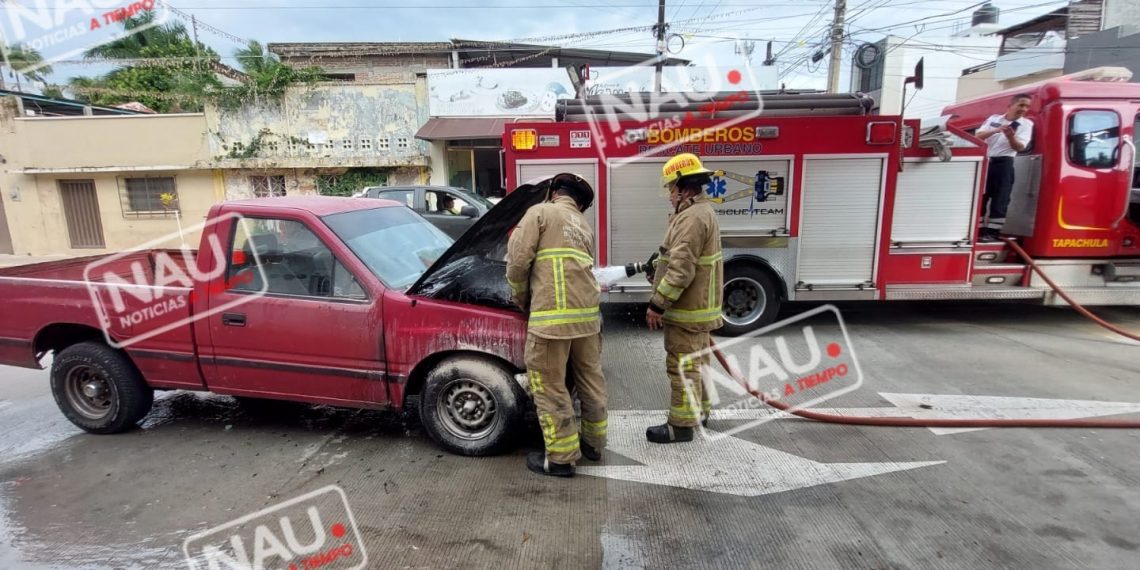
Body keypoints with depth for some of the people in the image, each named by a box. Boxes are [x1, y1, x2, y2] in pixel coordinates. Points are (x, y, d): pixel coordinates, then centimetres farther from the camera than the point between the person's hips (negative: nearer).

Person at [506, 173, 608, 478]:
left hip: (552, 316, -7)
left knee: (550, 388, 5)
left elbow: (518, 261, -7)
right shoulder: (584, 226, 23)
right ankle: (594, 442, 36)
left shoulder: (540, 212, 3)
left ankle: (561, 457, 16)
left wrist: (520, 297, 11)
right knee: (590, 379, 20)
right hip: (588, 313, 8)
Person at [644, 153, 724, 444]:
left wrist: (657, 304, -23)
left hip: (687, 309, -11)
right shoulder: (703, 211, 13)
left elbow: (681, 270, -28)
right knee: (696, 360, 20)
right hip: (698, 304, 11)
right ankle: (698, 408, 34)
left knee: (682, 365, -2)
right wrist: (657, 268, 16)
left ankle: (682, 424, 8)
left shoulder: (692, 217, -22)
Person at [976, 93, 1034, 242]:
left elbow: (1020, 147, -7)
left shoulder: (1026, 124, 5)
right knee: (980, 197, 3)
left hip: (1004, 163, -2)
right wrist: (997, 130, -15)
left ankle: (993, 231, -6)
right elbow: (978, 136, 0)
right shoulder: (993, 118, 12)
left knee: (1000, 199, -7)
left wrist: (1010, 136, -26)